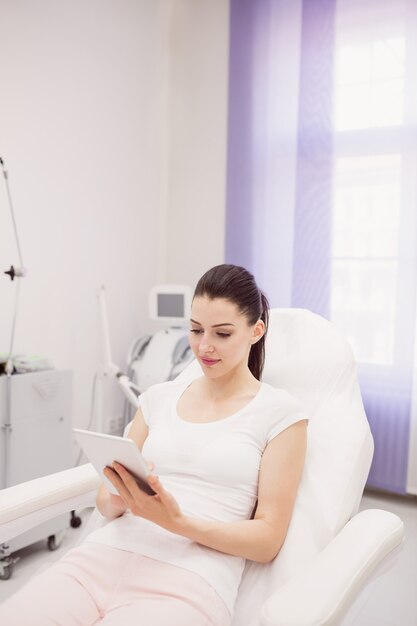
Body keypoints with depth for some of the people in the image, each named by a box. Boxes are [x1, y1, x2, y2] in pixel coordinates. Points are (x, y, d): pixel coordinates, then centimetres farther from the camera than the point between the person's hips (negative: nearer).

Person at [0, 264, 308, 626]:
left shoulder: (280, 413, 1)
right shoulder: (159, 397, 14)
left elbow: (268, 540, -1)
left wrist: (179, 522, -16)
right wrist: (120, 499, -8)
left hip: (190, 579, -4)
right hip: (105, 555, 4)